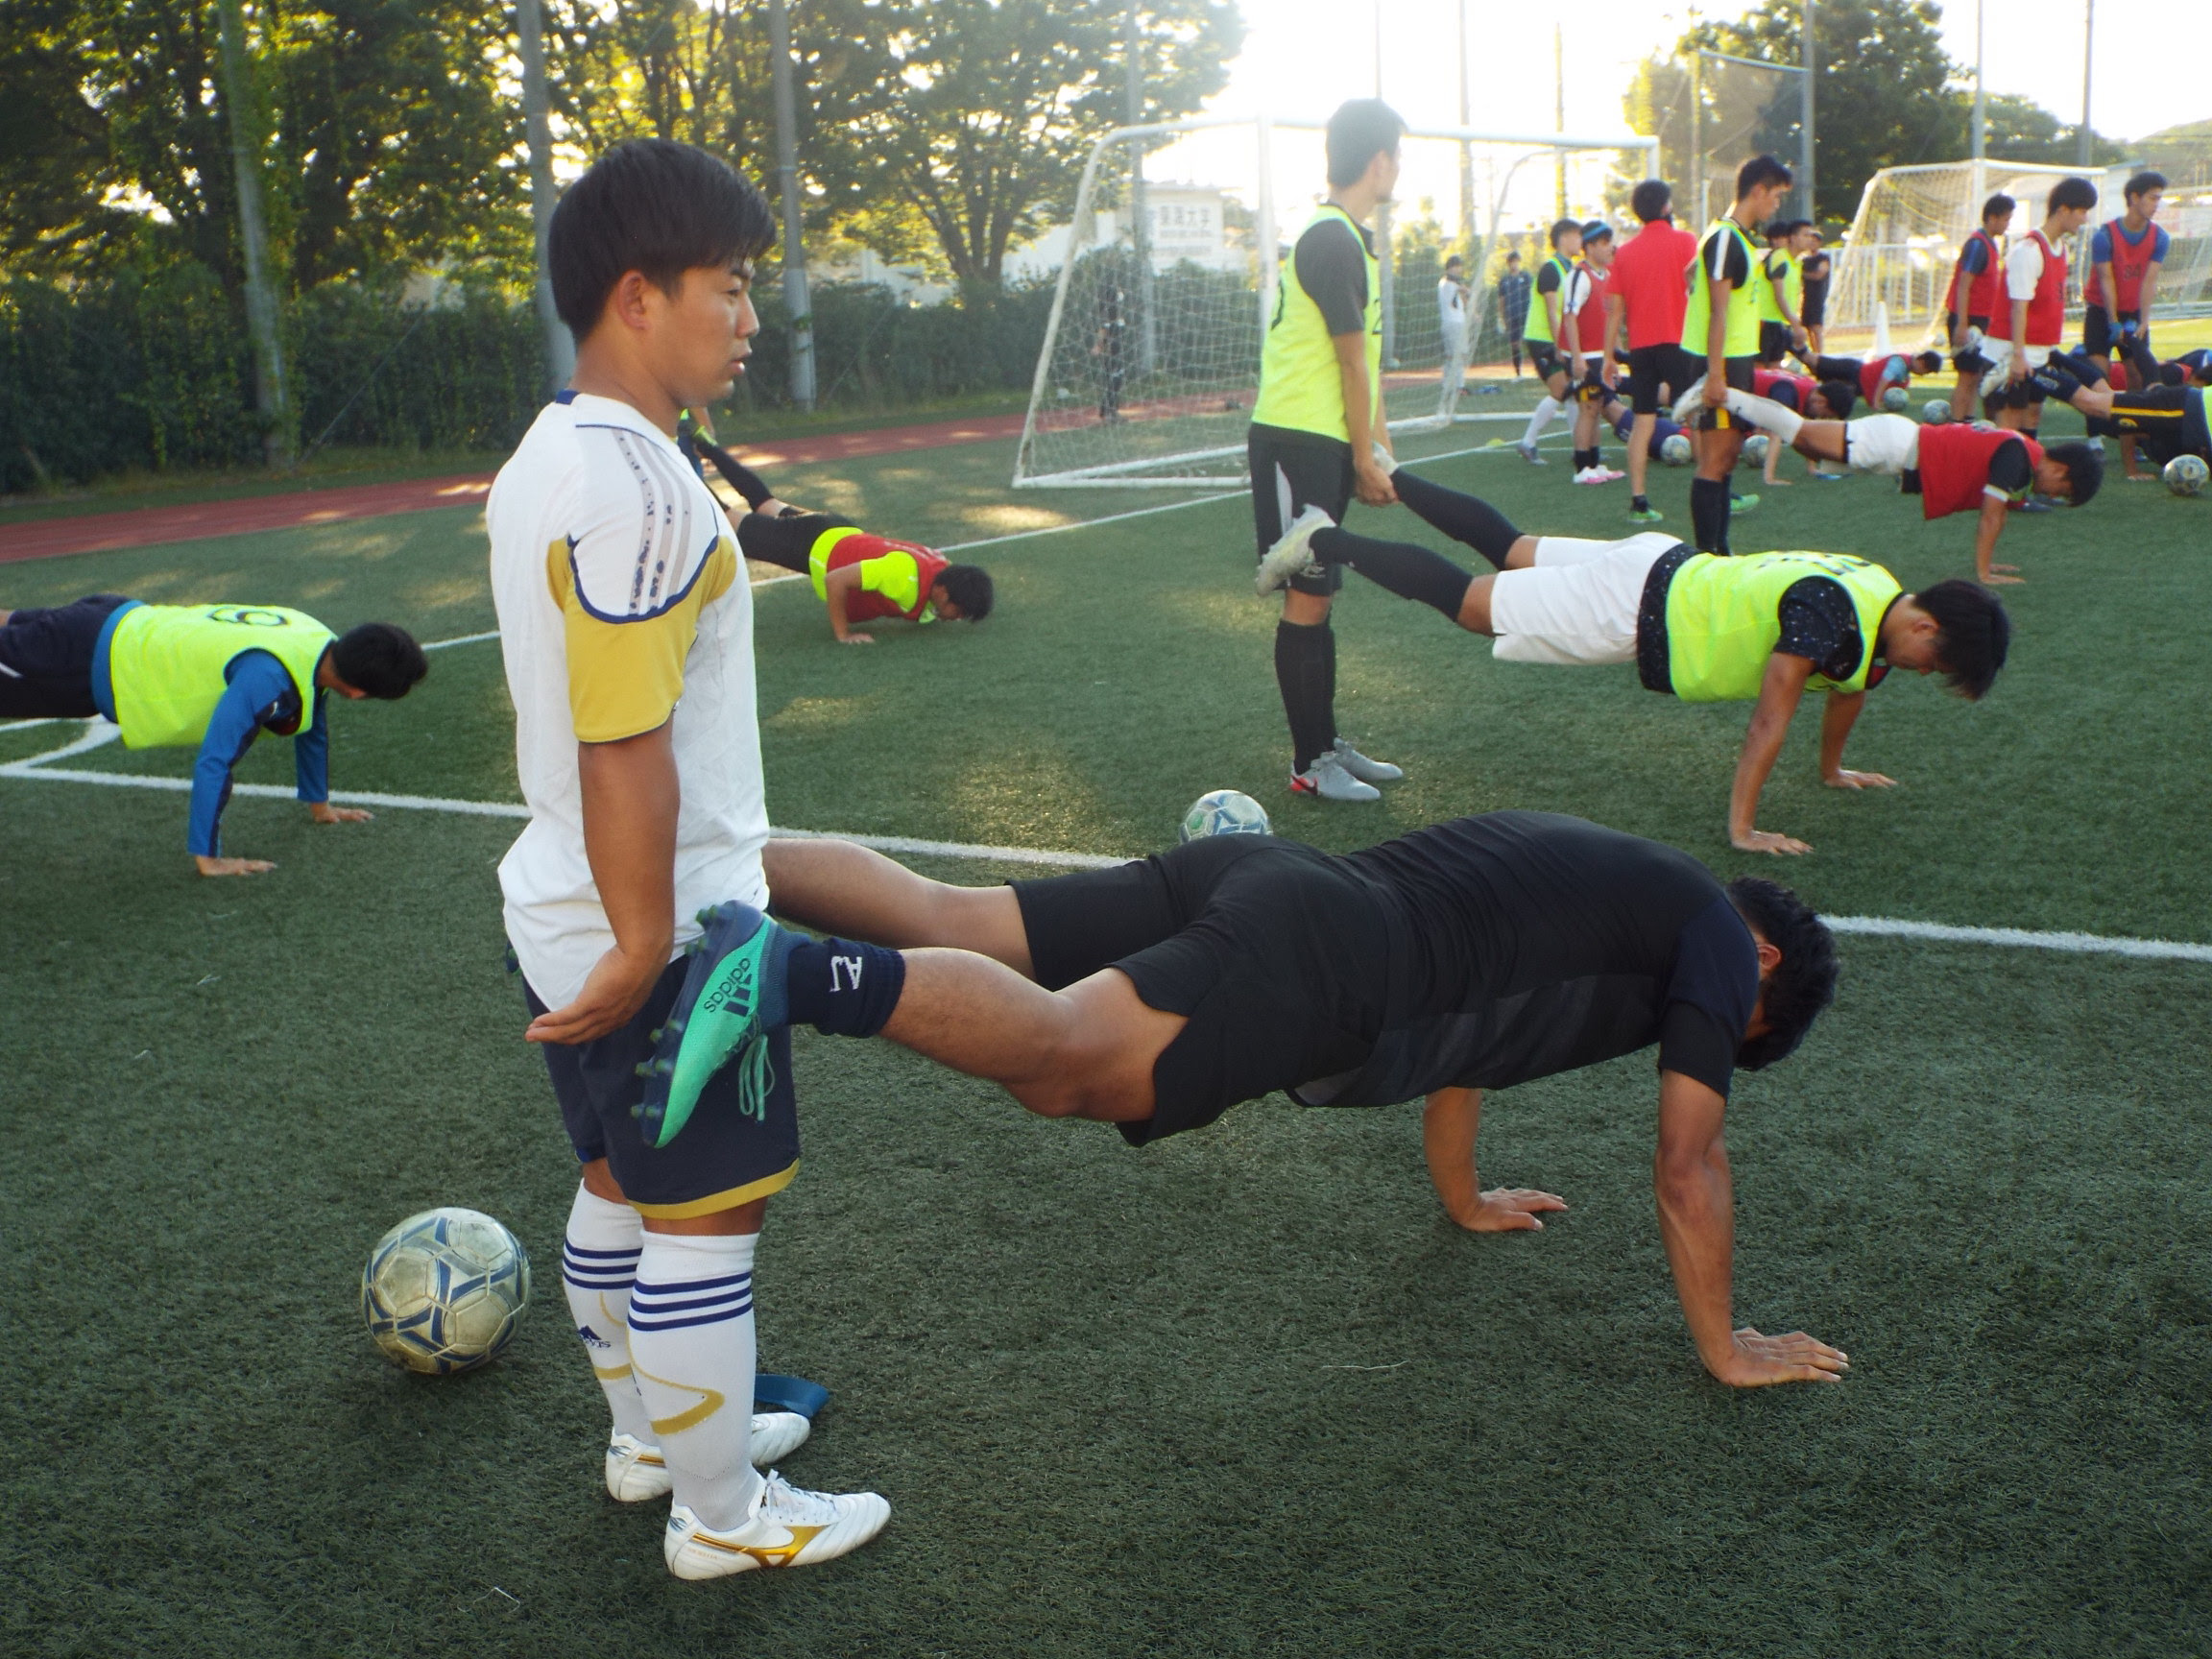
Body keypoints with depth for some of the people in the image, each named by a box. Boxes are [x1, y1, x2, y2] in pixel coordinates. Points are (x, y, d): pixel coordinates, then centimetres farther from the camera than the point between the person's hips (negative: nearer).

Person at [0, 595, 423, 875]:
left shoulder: (321, 644, -10)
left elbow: (312, 725, 10)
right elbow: (213, 761, -37)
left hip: (124, 624, 8)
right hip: (90, 662, -8)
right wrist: (207, 858, -30)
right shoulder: (270, 677, -37)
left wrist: (319, 805, 19)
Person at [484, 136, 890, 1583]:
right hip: (662, 925, -10)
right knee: (708, 1218, 3)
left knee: (623, 1186, 22)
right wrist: (643, 949, -21)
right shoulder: (638, 487, -23)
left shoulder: (543, 460, 9)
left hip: (568, 910, 10)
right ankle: (723, 1516, 19)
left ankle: (652, 1433, 40)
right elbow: (624, 751, -26)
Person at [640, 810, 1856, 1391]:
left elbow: (1459, 1023, 48)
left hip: (1262, 879, 8)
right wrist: (1729, 1349, 26)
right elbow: (1688, 1168, 13)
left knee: (939, 920, 1)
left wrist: (1464, 1198, 59)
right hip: (1324, 972, -8)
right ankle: (783, 975, -50)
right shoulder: (1716, 938, 15)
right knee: (1060, 1054, -28)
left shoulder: (1600, 878, 38)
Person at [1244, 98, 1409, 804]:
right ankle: (1310, 765, 4)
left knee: (1318, 594, 15)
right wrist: (1367, 458, -10)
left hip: (1327, 443, 10)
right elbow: (1352, 358, -14)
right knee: (1307, 599, -4)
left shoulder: (1352, 237, 16)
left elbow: (1365, 353, 17)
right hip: (1296, 440, -10)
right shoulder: (1331, 240, -16)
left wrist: (1376, 447, 15)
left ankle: (1326, 744, 25)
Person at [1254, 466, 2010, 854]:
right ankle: (1323, 543, 6)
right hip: (1638, 604, -8)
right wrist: (1741, 827, -25)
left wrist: (1832, 770, 30)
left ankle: (1383, 475, 31)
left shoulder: (1881, 601, 0)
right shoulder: (1828, 609, -30)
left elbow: (1849, 686, 19)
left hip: (1667, 568, 8)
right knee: (1467, 601, -1)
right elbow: (1769, 720, -30)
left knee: (1506, 548, 20)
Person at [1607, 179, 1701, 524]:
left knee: (1642, 422, 4)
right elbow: (1696, 290, -13)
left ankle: (1639, 502, 1)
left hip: (1640, 346, 4)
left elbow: (1613, 309, 10)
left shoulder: (1625, 252, 10)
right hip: (1676, 342, -4)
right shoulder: (1684, 241, -3)